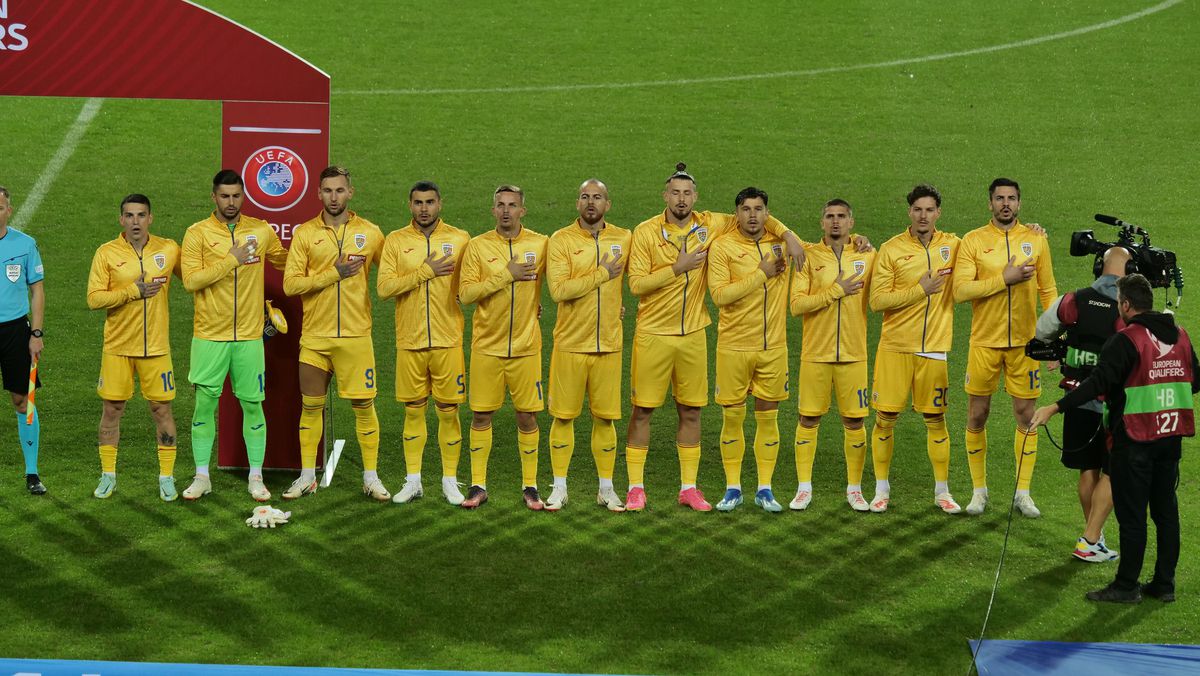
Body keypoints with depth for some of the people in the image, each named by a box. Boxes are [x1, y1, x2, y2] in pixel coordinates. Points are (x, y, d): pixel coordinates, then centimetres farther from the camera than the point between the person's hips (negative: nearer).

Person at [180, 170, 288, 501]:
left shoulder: (261, 230, 6)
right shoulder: (197, 233, -3)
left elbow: (286, 261, 22)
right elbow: (191, 280, -14)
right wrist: (232, 260, -18)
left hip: (249, 336, 2)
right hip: (209, 336, -1)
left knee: (253, 405, 4)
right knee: (205, 404, 3)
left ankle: (256, 478, 14)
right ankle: (202, 477, 14)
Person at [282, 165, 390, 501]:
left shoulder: (370, 233, 3)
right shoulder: (304, 233, 1)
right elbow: (291, 284, -7)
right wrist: (335, 274, -13)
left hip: (356, 335, 0)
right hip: (315, 336, 1)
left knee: (363, 405, 1)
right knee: (310, 406, 7)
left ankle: (371, 478, 11)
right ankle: (307, 477, 17)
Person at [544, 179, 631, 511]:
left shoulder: (624, 238, 5)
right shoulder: (561, 240, -5)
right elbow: (558, 290, -17)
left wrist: (623, 306, 8)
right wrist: (601, 275, -15)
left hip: (609, 344, 2)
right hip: (570, 343, -2)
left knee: (605, 418, 6)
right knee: (563, 416, 3)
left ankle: (606, 488, 17)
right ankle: (559, 488, 13)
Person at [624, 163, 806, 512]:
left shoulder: (709, 225, 2)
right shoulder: (646, 232, -7)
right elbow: (636, 284, -12)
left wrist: (788, 235, -1)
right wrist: (678, 268, -18)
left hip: (693, 334, 3)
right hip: (653, 335, -3)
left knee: (691, 411, 7)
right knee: (642, 410, 0)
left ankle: (689, 487, 15)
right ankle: (635, 487, 8)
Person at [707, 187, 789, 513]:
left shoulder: (780, 243, 6)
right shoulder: (722, 246, -5)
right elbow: (719, 294, -15)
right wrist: (761, 274, -15)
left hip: (773, 347, 3)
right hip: (734, 347, -3)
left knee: (768, 417, 6)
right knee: (732, 418, 3)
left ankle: (764, 489, 14)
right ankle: (732, 488, 13)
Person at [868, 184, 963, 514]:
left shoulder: (952, 245, 5)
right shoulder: (891, 249, -3)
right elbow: (877, 300, -8)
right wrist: (920, 290, -15)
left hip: (935, 348, 2)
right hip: (895, 347, -2)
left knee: (935, 419, 7)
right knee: (886, 418, 1)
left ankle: (942, 491, 17)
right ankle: (882, 489, 14)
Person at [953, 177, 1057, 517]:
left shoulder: (1036, 239, 5)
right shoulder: (973, 241, -2)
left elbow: (1048, 290, 9)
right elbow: (960, 290, -12)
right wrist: (1005, 278, -18)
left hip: (1025, 342, 1)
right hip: (984, 342, -1)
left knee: (1026, 415, 3)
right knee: (977, 416, 4)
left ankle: (1023, 492, 14)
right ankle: (979, 490, 18)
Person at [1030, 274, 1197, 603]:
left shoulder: (1126, 340, -15)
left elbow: (1098, 383, -22)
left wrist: (1055, 408, -22)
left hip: (1135, 438, -7)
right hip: (1171, 436, 7)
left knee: (1131, 514, 0)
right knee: (1166, 509, 13)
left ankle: (1126, 586, 5)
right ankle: (1164, 583, 17)